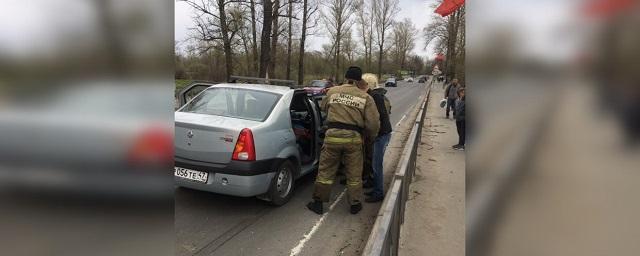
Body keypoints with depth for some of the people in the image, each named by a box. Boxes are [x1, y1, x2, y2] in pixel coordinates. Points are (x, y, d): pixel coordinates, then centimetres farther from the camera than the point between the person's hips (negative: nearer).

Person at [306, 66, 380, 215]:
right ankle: (355, 204, 25)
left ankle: (318, 202, 20)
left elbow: (323, 107, 23)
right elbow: (373, 123, -3)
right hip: (353, 137, 0)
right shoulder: (365, 97, 1)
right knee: (354, 174, 14)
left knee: (325, 171, 12)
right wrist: (370, 135, 15)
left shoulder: (332, 92, 5)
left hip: (333, 135, 1)